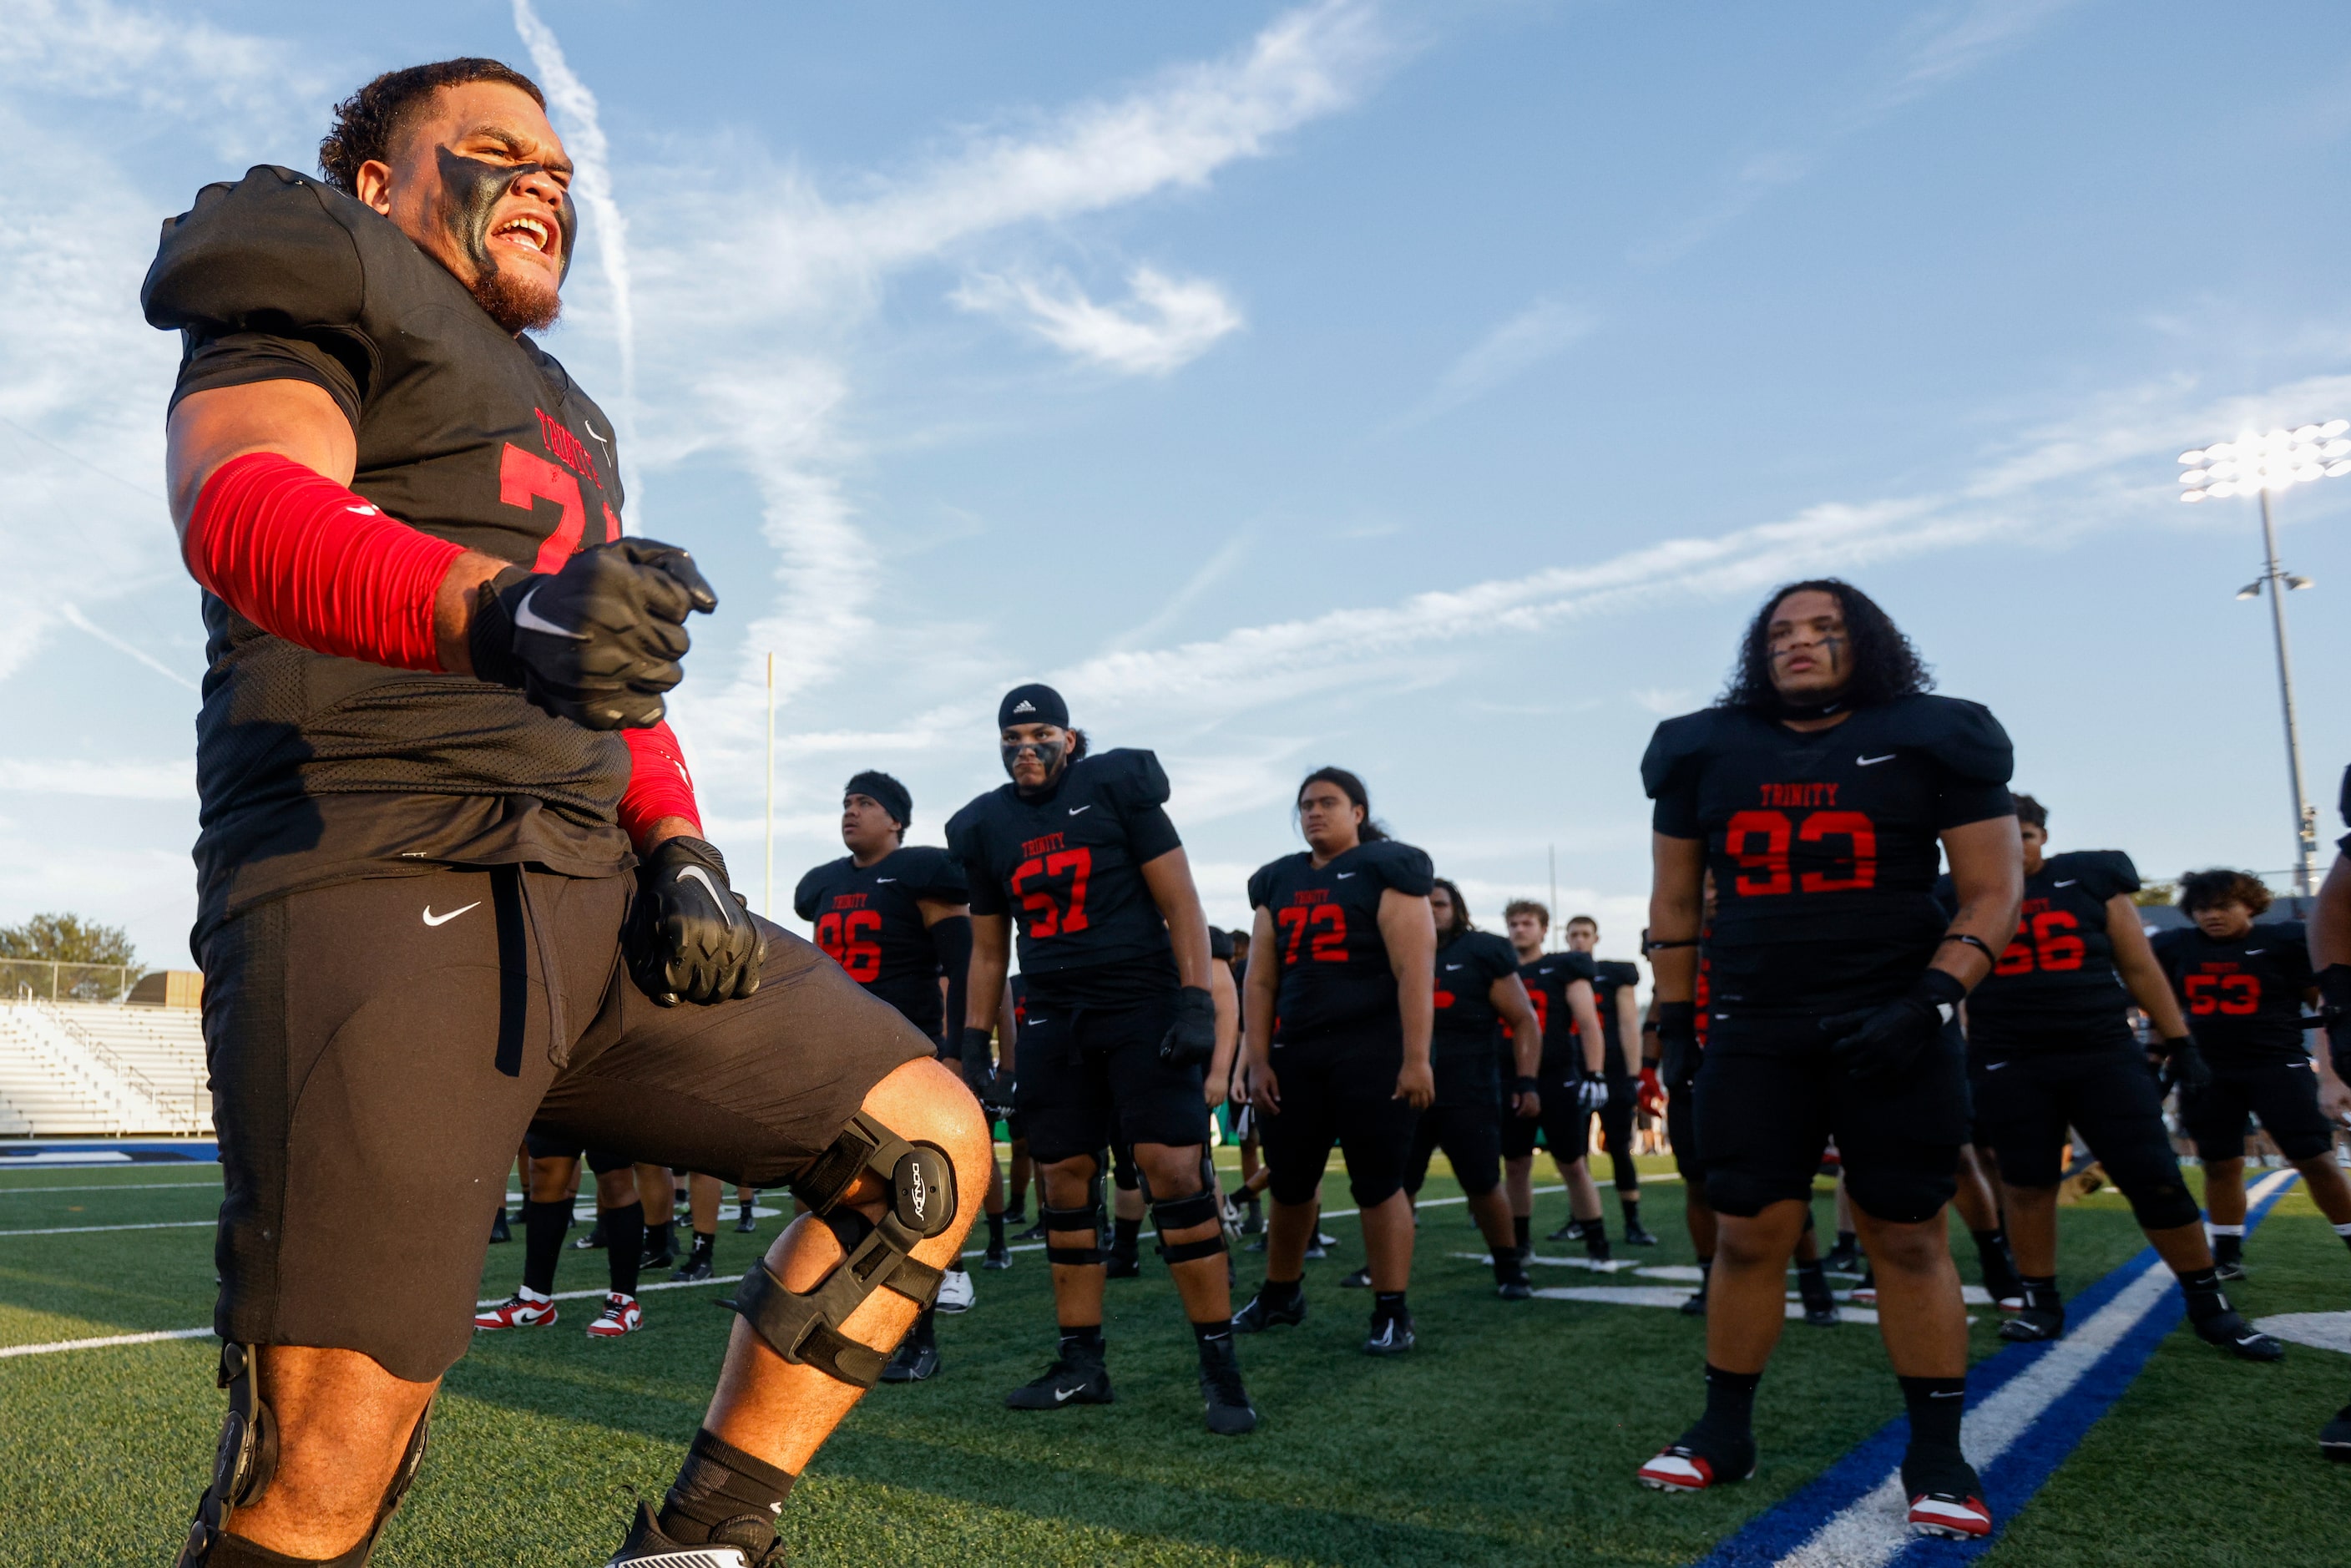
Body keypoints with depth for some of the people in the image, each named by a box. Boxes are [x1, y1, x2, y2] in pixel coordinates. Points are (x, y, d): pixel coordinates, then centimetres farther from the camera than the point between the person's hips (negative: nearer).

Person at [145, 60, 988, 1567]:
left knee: (930, 1142, 2)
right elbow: (241, 500, -13)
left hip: (591, 893, 8)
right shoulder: (319, 278, 10)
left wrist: (679, 849, 7)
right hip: (377, 871, -7)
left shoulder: (561, 412, 32)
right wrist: (496, 610, -34)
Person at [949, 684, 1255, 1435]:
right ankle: (1082, 1362, 16)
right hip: (1054, 1022, 5)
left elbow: (1179, 902, -5)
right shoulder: (987, 828, 9)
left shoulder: (1117, 789, -3)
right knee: (1065, 1186, 5)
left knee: (1174, 1173, -12)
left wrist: (1197, 1003, -14)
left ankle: (1219, 1363, -5)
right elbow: (988, 950, 17)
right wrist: (973, 1042, 11)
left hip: (1143, 1007, -5)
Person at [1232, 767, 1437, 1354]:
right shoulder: (1277, 883, 13)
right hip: (1294, 1053, 5)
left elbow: (1415, 970, -10)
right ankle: (1280, 1293, 31)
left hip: (1371, 1051, -5)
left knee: (1377, 1184, -2)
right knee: (1288, 1182, 12)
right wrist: (1258, 1062, 5)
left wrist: (1415, 1059, -16)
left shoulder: (1385, 871, -2)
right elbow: (1260, 981, 12)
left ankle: (1392, 1313, 7)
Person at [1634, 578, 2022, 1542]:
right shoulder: (1707, 752, 6)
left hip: (1893, 1026, -2)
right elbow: (1675, 900, 14)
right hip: (1753, 1031, 2)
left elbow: (1993, 893, -2)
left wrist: (1928, 1001, -14)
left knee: (1909, 1240, 3)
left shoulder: (1933, 739, -1)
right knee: (1747, 1235, 3)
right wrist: (1672, 1012, 10)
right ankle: (1724, 1431, 16)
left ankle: (1937, 1453, 15)